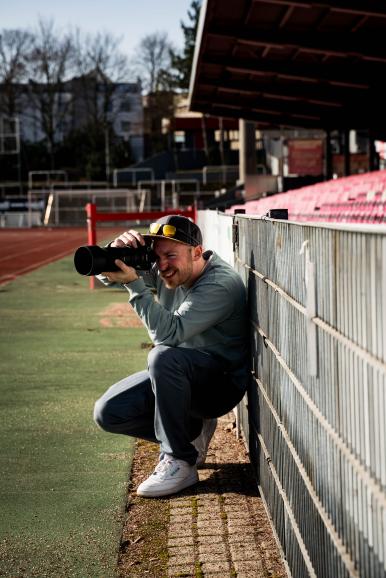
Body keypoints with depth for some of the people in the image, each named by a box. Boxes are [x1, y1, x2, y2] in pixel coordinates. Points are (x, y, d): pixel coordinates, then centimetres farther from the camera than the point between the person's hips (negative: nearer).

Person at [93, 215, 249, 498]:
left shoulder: (221, 285, -26)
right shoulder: (168, 272, -2)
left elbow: (169, 333, -35)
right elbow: (108, 274, 1)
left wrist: (134, 283, -35)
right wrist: (117, 250, -22)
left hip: (221, 383, -8)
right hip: (177, 376, 8)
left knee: (164, 357, -37)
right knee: (108, 412, -7)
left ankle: (180, 462, -25)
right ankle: (192, 431, 11)